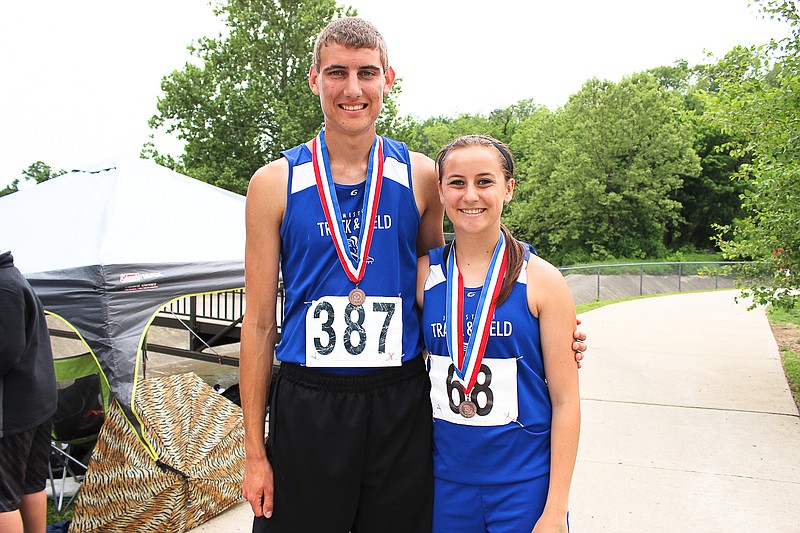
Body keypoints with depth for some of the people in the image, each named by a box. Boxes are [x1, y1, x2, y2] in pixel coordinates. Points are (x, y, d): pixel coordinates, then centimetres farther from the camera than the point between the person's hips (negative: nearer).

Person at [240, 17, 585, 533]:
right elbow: (260, 321, 0)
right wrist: (255, 451, 0)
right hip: (306, 407, -1)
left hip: (402, 401, 1)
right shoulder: (274, 183, -2)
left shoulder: (421, 175, 1)